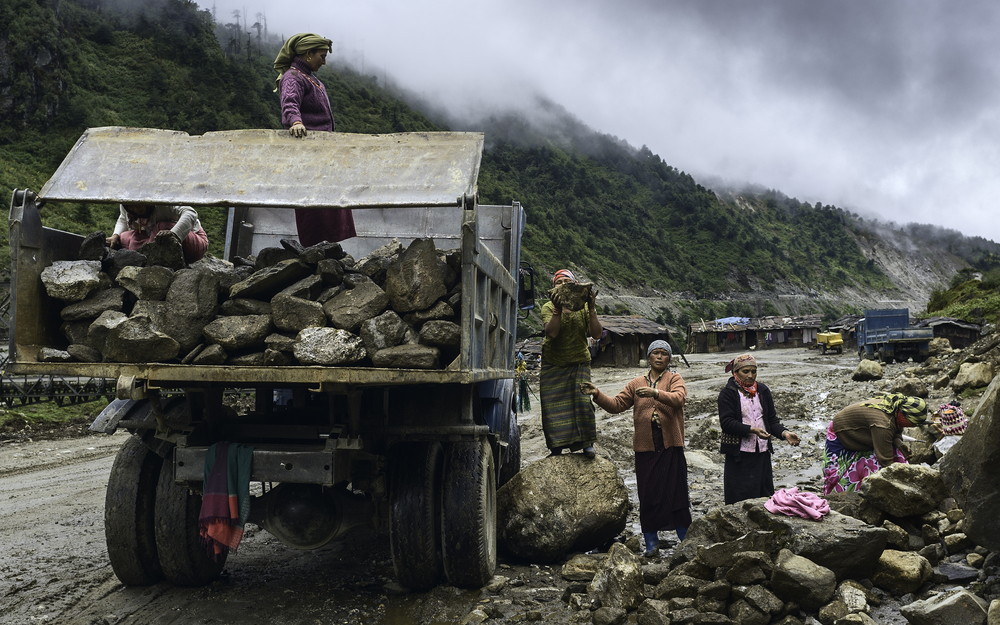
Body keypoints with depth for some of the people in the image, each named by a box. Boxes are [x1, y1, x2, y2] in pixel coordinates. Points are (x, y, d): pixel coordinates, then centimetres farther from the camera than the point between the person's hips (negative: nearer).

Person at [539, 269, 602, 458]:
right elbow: (552, 332, -24)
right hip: (553, 365, 0)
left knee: (582, 399, -16)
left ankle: (587, 444, -4)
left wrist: (591, 308, -23)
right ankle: (556, 449, 8)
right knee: (554, 405, -2)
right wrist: (558, 308, -29)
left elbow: (596, 334, -15)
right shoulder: (549, 307, -7)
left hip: (579, 363, 0)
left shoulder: (584, 307, -4)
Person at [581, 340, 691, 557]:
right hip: (645, 447, 2)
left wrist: (655, 393, -32)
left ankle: (685, 540, 11)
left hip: (671, 446, -2)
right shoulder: (636, 384, 14)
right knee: (648, 494, 3)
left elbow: (678, 399, -16)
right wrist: (597, 394, -8)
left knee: (676, 491, 0)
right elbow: (617, 404, 7)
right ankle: (651, 542, 11)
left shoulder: (675, 379, 5)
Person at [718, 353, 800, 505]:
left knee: (765, 495, 7)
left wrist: (784, 433, -8)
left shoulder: (763, 390, 12)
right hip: (739, 454, -5)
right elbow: (726, 422, -14)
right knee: (740, 498, -4)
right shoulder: (727, 393, -4)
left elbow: (772, 420, 11)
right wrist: (751, 430, -25)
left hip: (762, 453, 5)